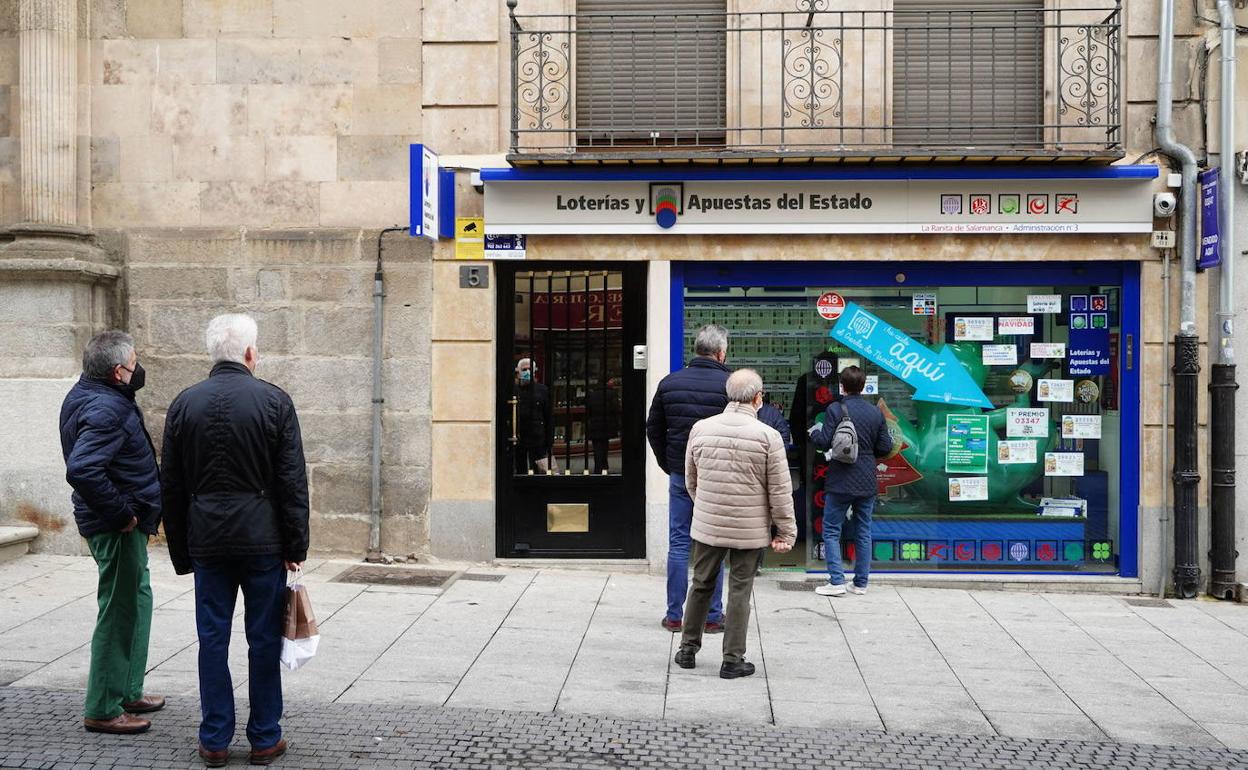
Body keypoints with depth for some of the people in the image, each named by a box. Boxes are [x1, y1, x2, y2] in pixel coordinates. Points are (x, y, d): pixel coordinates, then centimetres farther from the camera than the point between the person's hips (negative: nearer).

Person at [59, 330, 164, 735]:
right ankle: (102, 709, 7)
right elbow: (81, 469, -35)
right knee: (119, 611, -3)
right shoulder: (106, 410, -23)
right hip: (117, 528, -11)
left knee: (139, 599, 21)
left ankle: (128, 691, 33)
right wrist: (121, 512, -25)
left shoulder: (86, 395, 10)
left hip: (122, 523, 11)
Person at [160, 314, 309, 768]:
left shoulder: (184, 404, 4)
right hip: (263, 540, -2)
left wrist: (181, 553, 13)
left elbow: (170, 486, 7)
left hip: (207, 542, 3)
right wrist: (296, 546, -1)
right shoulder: (274, 401, -5)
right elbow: (293, 481, -7)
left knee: (212, 640, 9)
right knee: (264, 640, 6)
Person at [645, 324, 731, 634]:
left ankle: (674, 615, 12)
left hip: (680, 476, 3)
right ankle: (712, 616, 11)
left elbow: (653, 429, 9)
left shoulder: (669, 382, 3)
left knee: (678, 544, 9)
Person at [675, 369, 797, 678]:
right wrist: (786, 532, 1)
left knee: (701, 585, 16)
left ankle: (688, 649, 26)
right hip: (749, 530, -3)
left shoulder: (701, 429, -1)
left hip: (708, 525, 3)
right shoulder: (768, 436, -12)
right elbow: (780, 491, -9)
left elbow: (691, 481, 10)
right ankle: (733, 660, 11)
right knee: (740, 592, 6)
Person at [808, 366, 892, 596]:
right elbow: (885, 447, 4)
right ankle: (861, 583, 16)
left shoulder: (835, 409, -11)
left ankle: (836, 581, -3)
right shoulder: (876, 413, 3)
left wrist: (814, 432, 6)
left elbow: (824, 442, -14)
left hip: (840, 481, -4)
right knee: (864, 532, 13)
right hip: (867, 482, 4)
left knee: (831, 531, 4)